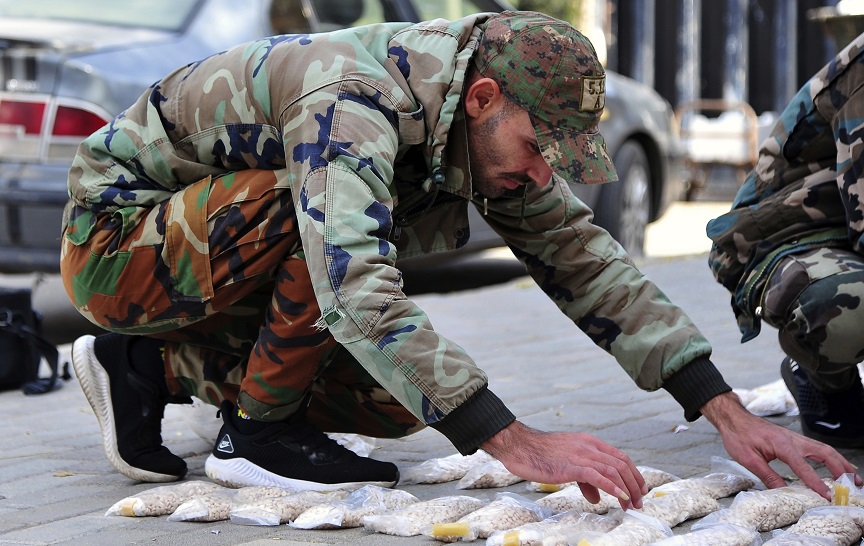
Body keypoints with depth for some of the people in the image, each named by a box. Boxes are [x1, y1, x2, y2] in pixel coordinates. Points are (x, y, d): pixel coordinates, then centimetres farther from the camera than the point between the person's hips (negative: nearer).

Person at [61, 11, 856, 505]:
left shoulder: (489, 130, -8)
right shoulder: (352, 100, -33)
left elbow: (587, 262, -6)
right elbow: (360, 293, -46)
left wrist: (729, 415, -16)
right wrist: (521, 446, -49)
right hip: (117, 235, -9)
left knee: (402, 401, -2)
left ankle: (158, 369, 9)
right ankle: (258, 433, -12)